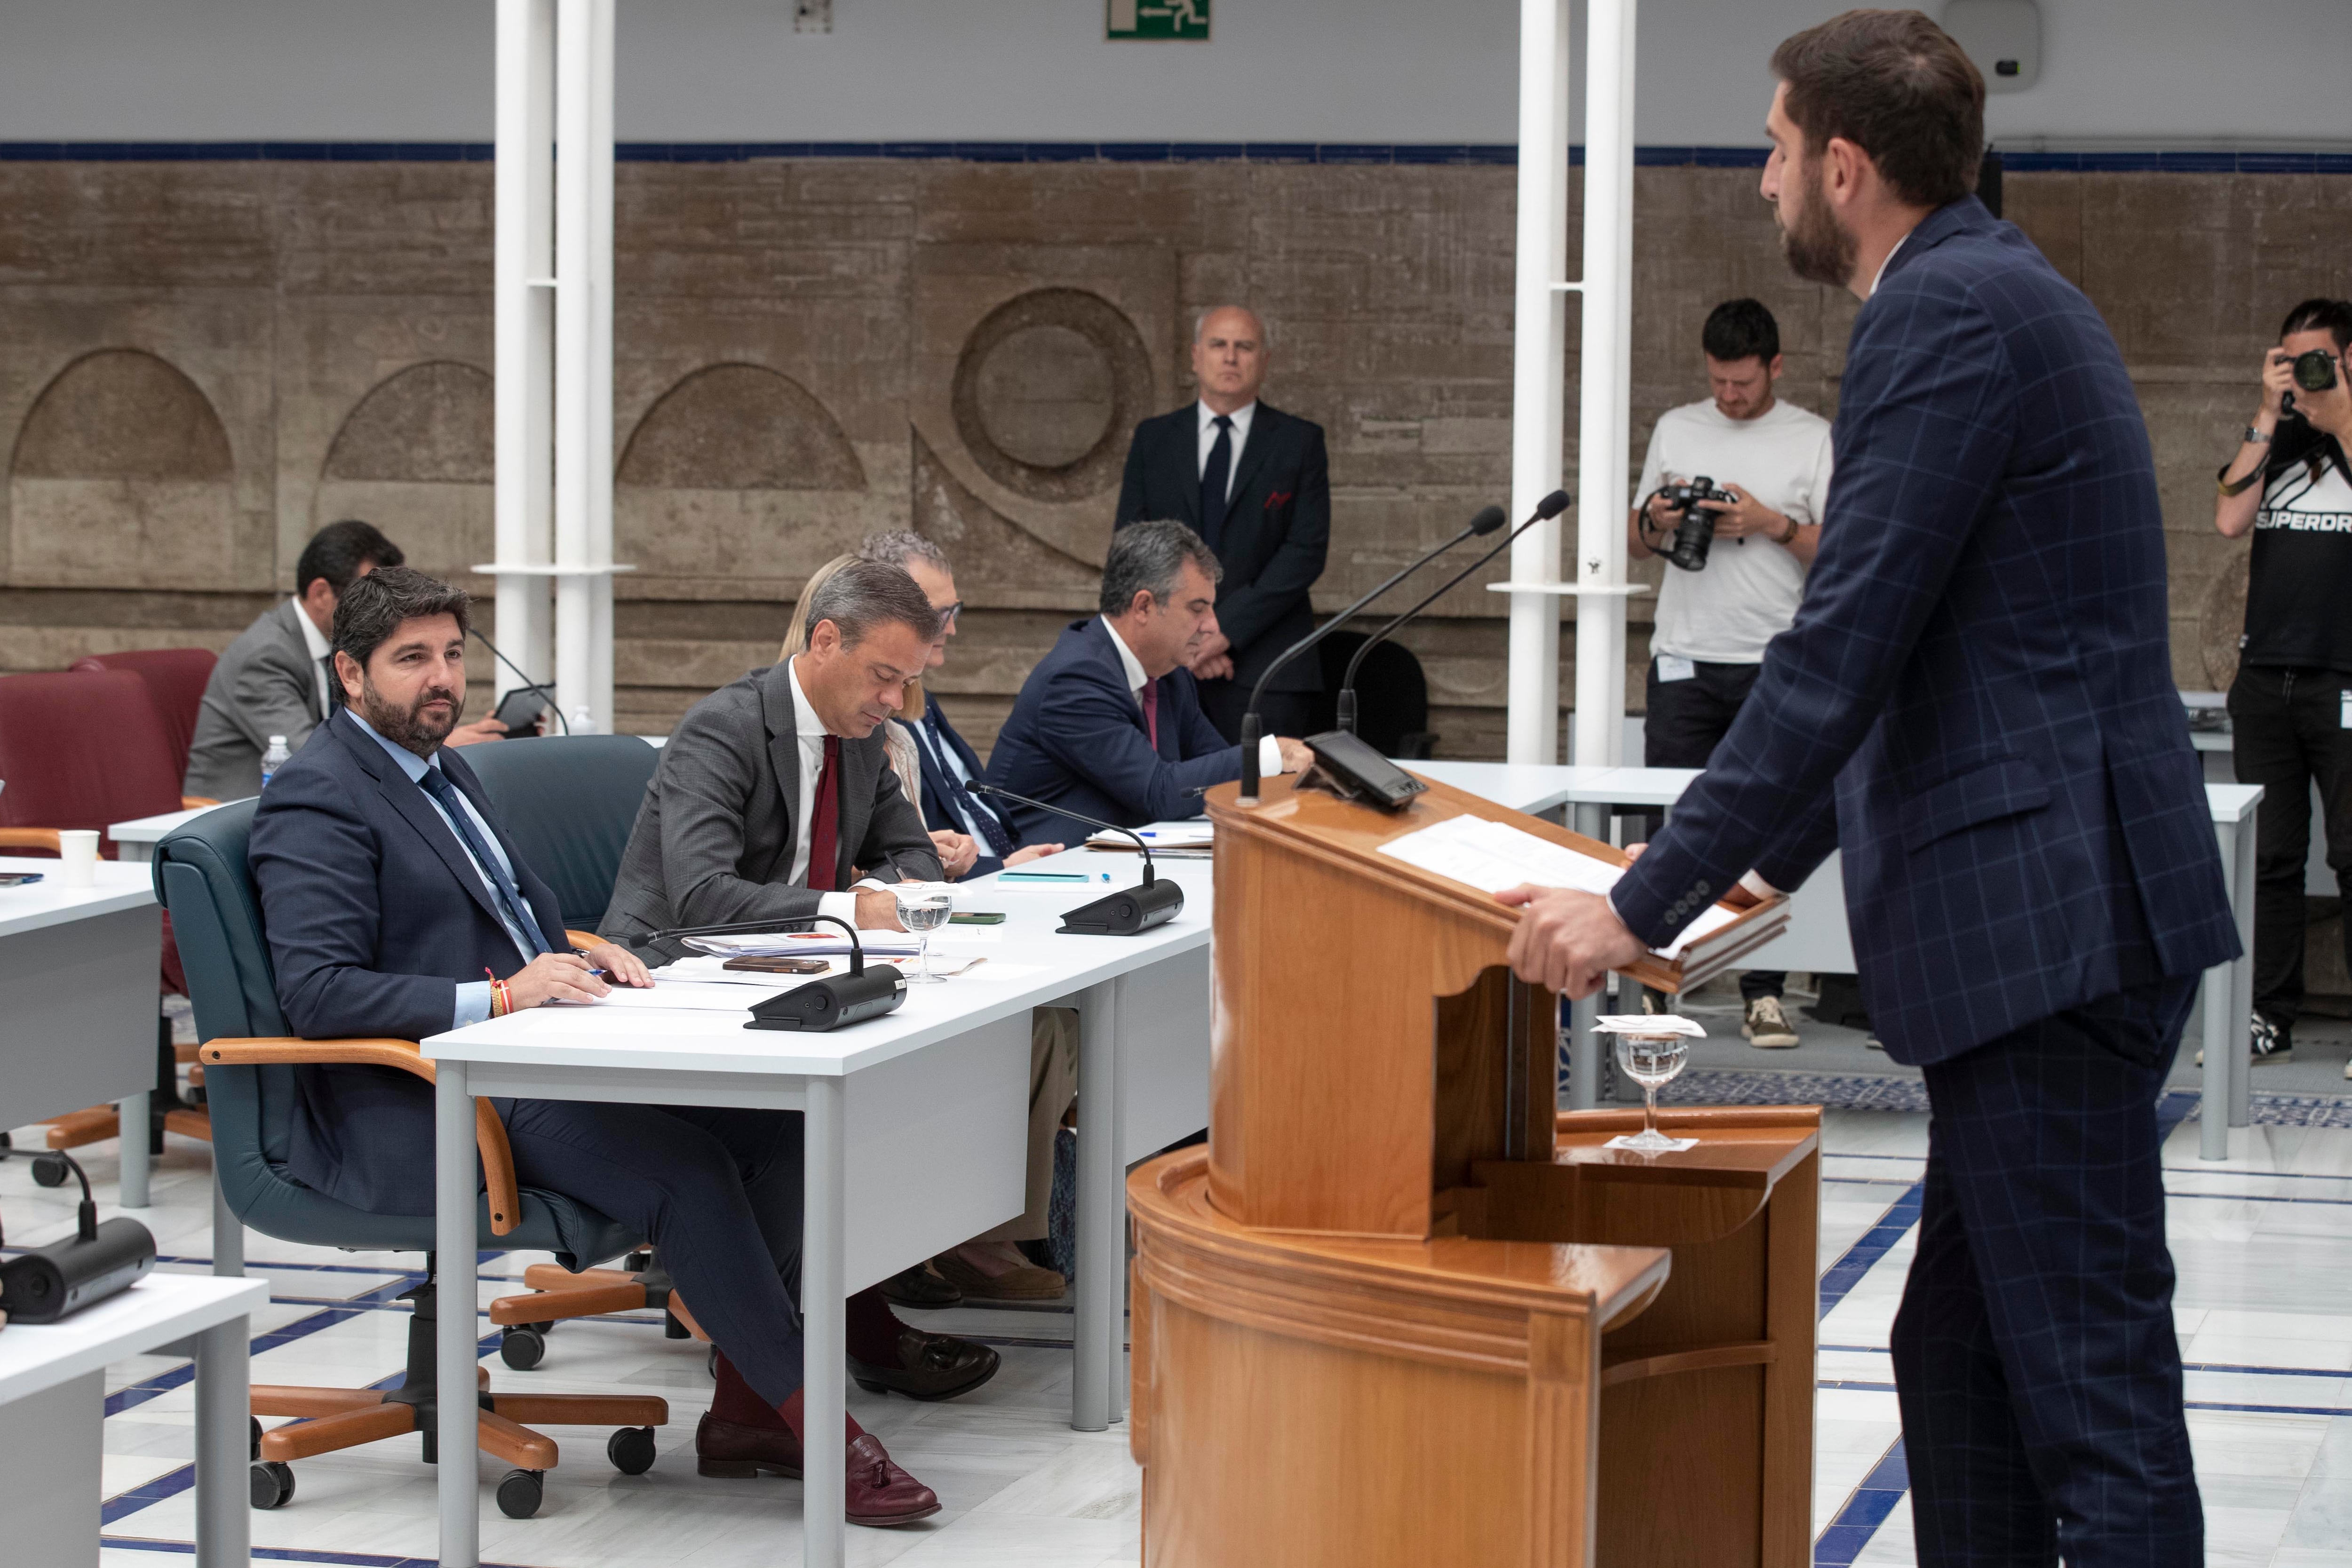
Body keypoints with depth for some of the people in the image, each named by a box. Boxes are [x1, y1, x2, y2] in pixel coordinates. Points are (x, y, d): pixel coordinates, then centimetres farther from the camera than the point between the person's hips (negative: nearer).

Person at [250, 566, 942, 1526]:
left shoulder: (440, 771, 20)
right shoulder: (316, 800, -10)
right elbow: (318, 994, -20)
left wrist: (577, 954, 5)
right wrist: (499, 997, -26)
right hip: (409, 1111, -9)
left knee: (768, 1116, -10)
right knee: (684, 1162, -27)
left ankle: (744, 1409, -7)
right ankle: (814, 1425, -19)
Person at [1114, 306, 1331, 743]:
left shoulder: (1300, 441, 6)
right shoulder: (1154, 439, 13)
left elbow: (1307, 550, -2)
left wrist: (1228, 629, -11)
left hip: (1264, 669, -2)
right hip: (1166, 665, 2)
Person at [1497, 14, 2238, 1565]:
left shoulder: (1949, 312, -13)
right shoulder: (2010, 296, 19)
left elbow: (1845, 648, -18)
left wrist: (1645, 903, -15)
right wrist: (1767, 855, 31)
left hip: (2047, 918, -10)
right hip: (2040, 918, 10)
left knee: (2085, 1376, -8)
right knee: (1962, 1347, 14)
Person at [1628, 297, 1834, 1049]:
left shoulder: (1814, 439, 5)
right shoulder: (1676, 429, 12)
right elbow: (1636, 543, 17)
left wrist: (1773, 523, -13)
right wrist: (1655, 520, -5)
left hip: (1775, 663, -2)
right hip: (1685, 659, 2)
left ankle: (1764, 993, 4)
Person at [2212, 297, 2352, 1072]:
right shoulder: (2277, 441, 17)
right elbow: (2231, 518, 1)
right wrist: (2270, 413, -1)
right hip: (2265, 678, 5)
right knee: (2268, 855, 5)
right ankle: (2269, 1021, 9)